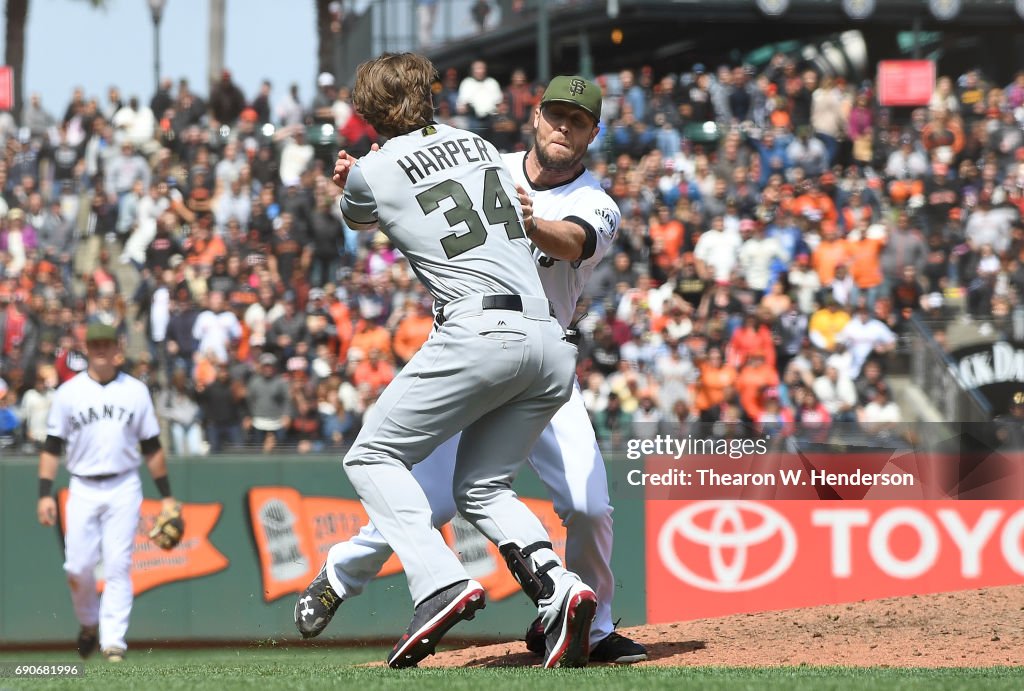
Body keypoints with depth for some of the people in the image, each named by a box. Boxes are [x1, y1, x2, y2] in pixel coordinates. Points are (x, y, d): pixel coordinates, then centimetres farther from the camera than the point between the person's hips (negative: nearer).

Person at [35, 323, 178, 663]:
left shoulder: (136, 391, 8)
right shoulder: (69, 392, 5)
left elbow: (152, 447, 11)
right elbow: (52, 447, 5)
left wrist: (167, 495, 7)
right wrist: (45, 494, -5)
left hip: (124, 488, 0)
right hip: (83, 490, 0)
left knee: (118, 566, -8)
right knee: (78, 566, -4)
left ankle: (113, 640, -8)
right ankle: (89, 623, 23)